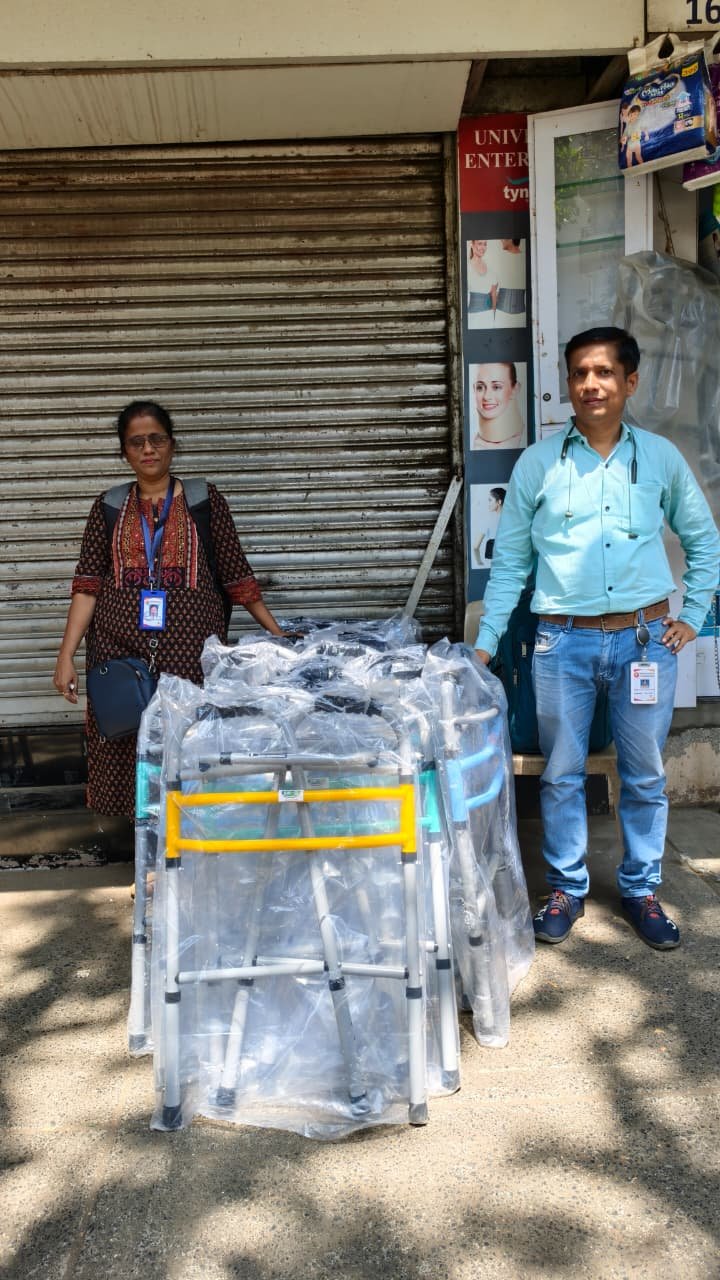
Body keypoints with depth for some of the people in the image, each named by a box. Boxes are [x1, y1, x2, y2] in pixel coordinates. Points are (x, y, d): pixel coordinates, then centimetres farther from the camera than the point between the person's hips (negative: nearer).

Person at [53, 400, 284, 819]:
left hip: (191, 647, -2)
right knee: (127, 748, 3)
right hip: (121, 649, 2)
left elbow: (237, 576, 6)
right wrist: (67, 655, -3)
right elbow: (88, 584, 5)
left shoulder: (205, 501, 5)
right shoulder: (108, 507, 9)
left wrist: (278, 634, 4)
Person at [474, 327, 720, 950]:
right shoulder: (538, 462, 2)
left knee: (645, 776, 10)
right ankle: (568, 887, 26)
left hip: (646, 639, 1)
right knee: (562, 774, 8)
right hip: (564, 642, 0)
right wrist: (485, 643, 1)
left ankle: (642, 889, 28)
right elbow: (509, 561, 5)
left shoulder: (661, 456, 5)